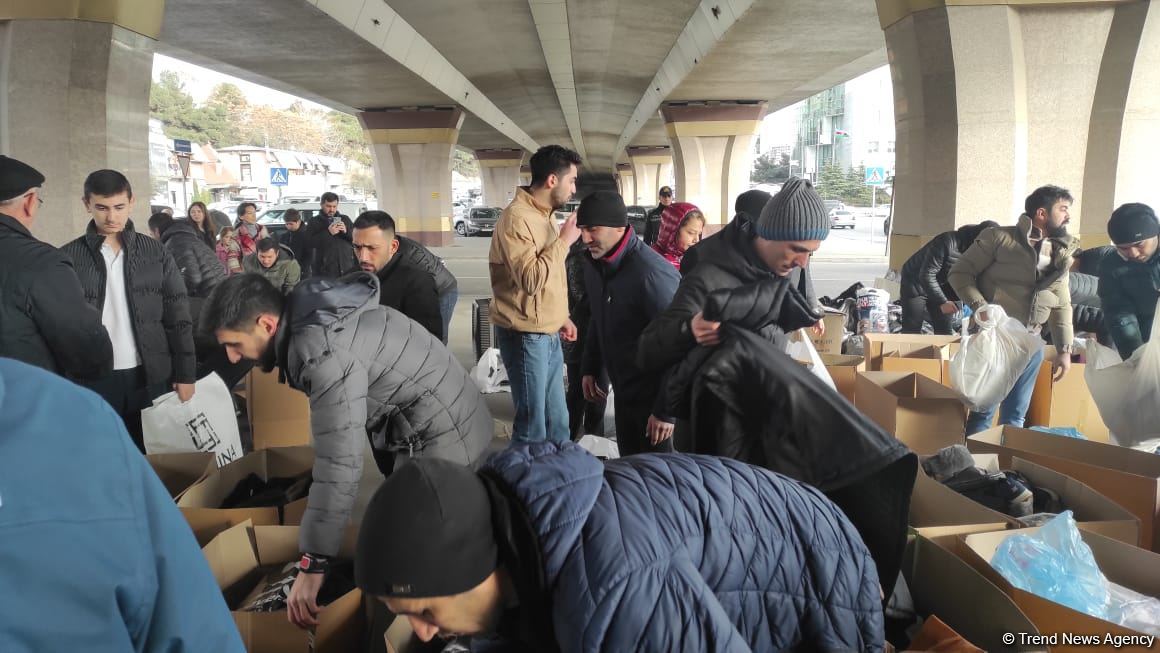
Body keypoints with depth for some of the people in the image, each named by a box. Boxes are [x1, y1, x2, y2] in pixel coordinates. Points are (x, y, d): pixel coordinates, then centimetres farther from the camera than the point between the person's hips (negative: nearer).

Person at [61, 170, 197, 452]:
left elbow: (177, 317, 3)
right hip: (92, 380, 0)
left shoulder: (155, 253, 3)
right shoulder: (68, 257, 1)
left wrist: (186, 374, -1)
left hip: (150, 376, 1)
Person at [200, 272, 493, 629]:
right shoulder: (306, 313, 0)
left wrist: (313, 563, -29)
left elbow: (339, 464, -34)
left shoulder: (325, 353, -31)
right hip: (429, 423, 10)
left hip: (439, 434, -10)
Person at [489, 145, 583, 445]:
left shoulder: (544, 214, 12)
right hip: (526, 336, -9)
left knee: (557, 419, 15)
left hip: (548, 334, 9)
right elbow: (531, 279, -26)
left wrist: (561, 316, 15)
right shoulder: (517, 218, -18)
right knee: (533, 425, 0)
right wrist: (564, 240, -18)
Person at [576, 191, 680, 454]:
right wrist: (590, 369, 15)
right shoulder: (595, 265, 1)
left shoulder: (652, 274, -26)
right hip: (622, 391, 7)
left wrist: (666, 410, -21)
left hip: (654, 394, -7)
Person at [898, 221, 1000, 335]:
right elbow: (926, 275, -33)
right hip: (915, 281, -7)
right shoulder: (947, 242, -31)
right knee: (912, 330, -9)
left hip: (940, 285, 7)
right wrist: (942, 302, -35)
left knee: (945, 331, 3)